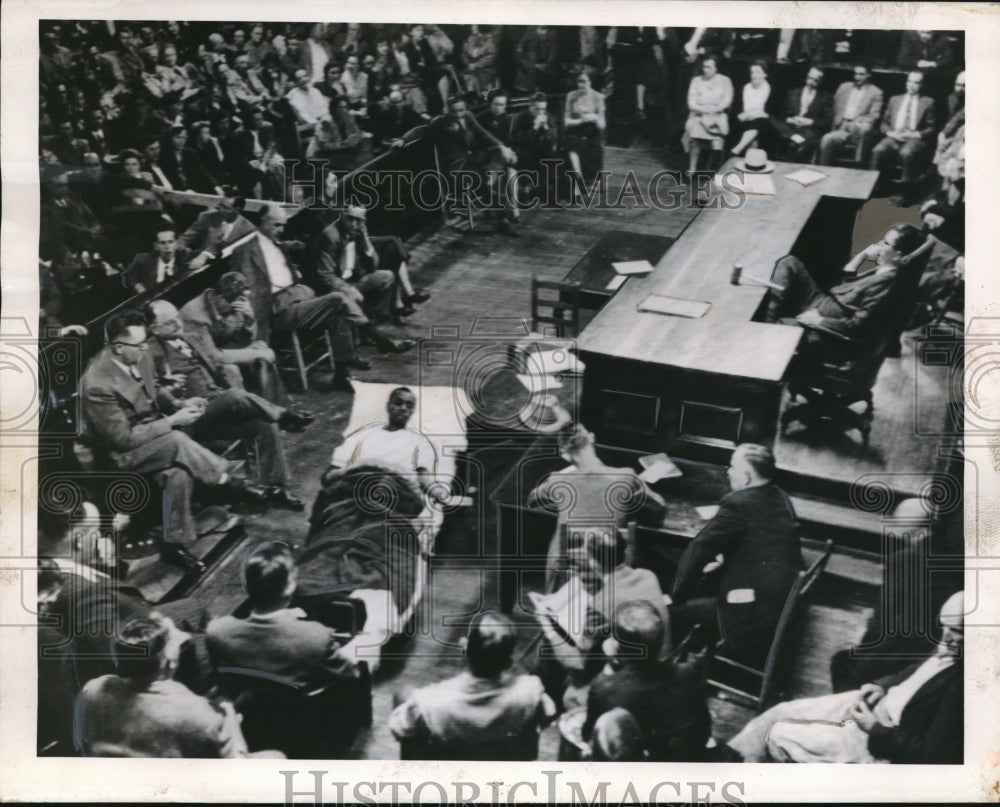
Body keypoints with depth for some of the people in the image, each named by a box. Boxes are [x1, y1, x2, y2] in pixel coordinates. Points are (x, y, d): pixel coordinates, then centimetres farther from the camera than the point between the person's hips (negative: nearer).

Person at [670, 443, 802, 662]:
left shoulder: (739, 503, -17)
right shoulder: (780, 498, 8)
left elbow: (699, 547, -13)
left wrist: (677, 595, -2)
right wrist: (723, 559, 16)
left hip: (756, 617, -9)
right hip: (788, 604, 9)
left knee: (676, 610, 3)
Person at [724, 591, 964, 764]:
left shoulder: (961, 683, -29)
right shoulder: (948, 650, -4)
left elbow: (932, 756, -26)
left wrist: (875, 729, -20)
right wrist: (882, 686, 3)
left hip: (881, 742, -8)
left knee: (778, 735, -5)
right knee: (781, 712, 7)